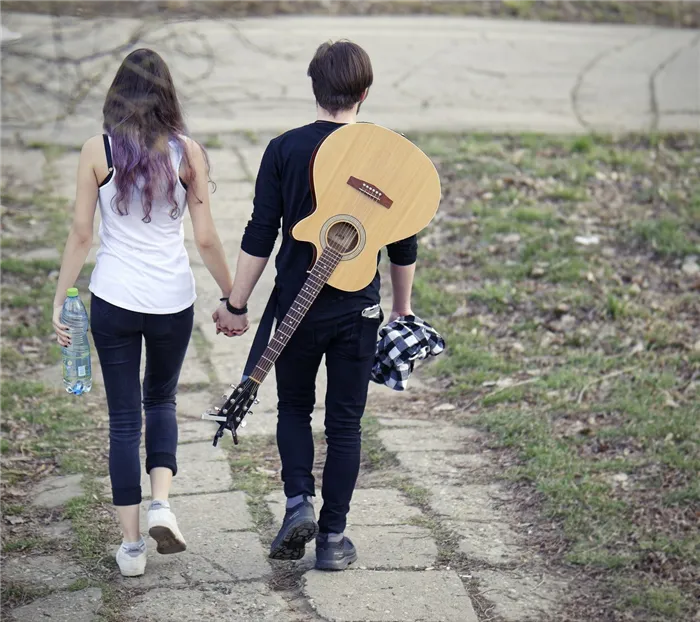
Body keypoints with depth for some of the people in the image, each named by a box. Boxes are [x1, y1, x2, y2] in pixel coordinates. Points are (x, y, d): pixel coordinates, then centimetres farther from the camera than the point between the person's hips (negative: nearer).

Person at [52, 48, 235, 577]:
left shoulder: (97, 152, -6)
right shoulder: (187, 152, -5)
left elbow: (81, 235, -4)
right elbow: (206, 239, -2)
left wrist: (61, 300, 5)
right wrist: (232, 296, 10)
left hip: (114, 299, -1)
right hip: (173, 299, 1)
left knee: (124, 418, 9)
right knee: (161, 400, 23)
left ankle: (132, 545, 10)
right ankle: (162, 503, 2)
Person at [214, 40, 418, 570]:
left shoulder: (285, 150, -6)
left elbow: (260, 237, -6)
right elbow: (404, 245, 3)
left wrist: (236, 304, 2)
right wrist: (403, 309, 15)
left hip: (297, 306, 0)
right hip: (358, 310, 1)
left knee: (294, 408, 18)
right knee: (345, 422, 9)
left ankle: (299, 501, -1)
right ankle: (333, 536, 10)